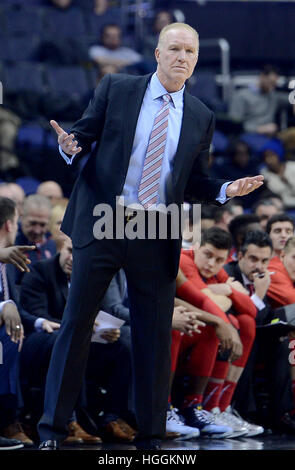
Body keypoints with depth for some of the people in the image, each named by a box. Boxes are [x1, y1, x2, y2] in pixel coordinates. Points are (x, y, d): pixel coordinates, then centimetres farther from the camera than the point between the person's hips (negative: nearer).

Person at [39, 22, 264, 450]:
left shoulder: (201, 118, 10)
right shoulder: (115, 89, 3)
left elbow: (194, 182, 13)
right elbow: (84, 133, 5)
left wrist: (227, 190, -6)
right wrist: (70, 146, -19)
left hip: (156, 238, 2)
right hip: (101, 224, -2)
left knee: (155, 335, 3)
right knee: (76, 323, 0)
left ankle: (151, 438, 13)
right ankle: (53, 428, 8)